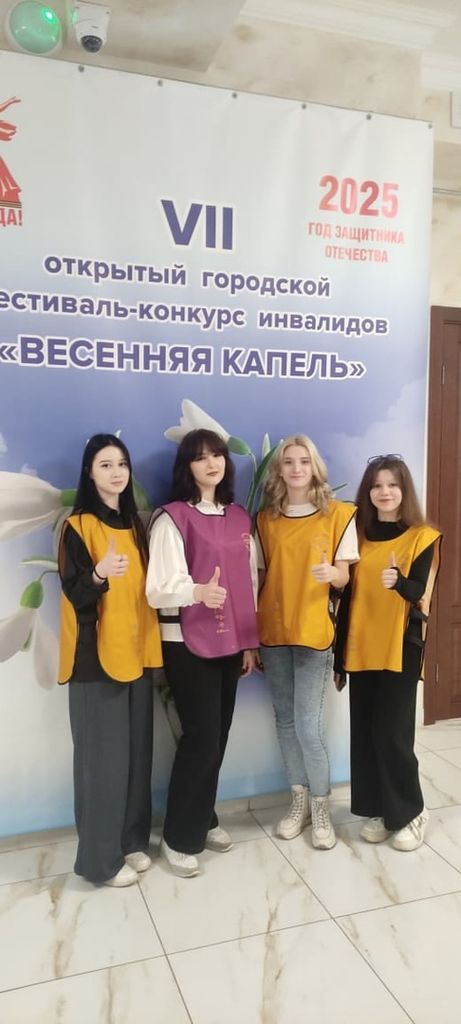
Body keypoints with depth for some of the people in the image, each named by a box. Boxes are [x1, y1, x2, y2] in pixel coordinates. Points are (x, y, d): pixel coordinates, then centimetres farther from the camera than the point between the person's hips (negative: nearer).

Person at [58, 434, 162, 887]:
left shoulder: (134, 524, 11)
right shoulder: (77, 526, -8)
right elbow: (75, 594, -17)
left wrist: (151, 642, 6)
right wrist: (99, 574, -35)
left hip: (136, 651, 6)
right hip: (95, 654, -6)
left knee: (137, 751, 11)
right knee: (103, 756, -1)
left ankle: (132, 841, 27)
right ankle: (100, 857, 14)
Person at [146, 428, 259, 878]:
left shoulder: (240, 519, 8)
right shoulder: (172, 518, -10)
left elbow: (250, 583, 13)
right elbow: (159, 589, -17)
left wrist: (250, 640, 11)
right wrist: (197, 591, -37)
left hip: (229, 641, 6)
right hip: (187, 643, -6)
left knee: (218, 735, 11)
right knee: (201, 737, -3)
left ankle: (203, 819, 30)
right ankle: (179, 836, 15)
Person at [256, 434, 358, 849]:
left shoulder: (339, 514, -2)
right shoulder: (266, 518, 6)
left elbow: (344, 577, -2)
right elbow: (260, 576, 8)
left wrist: (331, 573, -23)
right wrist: (250, 634, 1)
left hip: (314, 632, -3)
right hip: (273, 632, 3)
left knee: (308, 725, -5)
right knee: (286, 721, 11)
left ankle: (321, 805, 16)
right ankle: (300, 800, 27)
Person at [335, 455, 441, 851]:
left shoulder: (423, 537, -4)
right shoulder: (359, 536, 6)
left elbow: (419, 592, -17)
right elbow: (348, 596, 8)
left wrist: (399, 581, -40)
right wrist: (339, 654, 9)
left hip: (401, 648, -4)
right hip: (361, 648, 4)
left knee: (392, 733, -3)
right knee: (363, 733, 8)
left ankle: (410, 812, 18)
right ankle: (376, 810, 25)